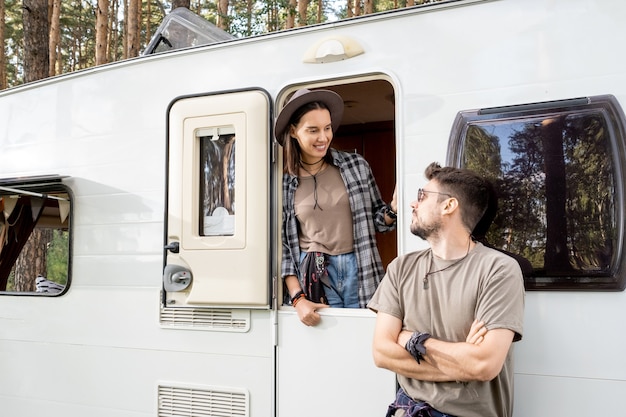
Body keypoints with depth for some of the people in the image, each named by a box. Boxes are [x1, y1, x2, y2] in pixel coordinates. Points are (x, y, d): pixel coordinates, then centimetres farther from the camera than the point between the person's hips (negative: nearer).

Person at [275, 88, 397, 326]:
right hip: (313, 279, -1)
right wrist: (297, 298, -6)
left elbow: (377, 220, 9)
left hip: (360, 274, 1)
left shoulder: (356, 165, 2)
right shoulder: (284, 183, -1)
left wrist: (394, 209, -12)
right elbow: (283, 246, 1)